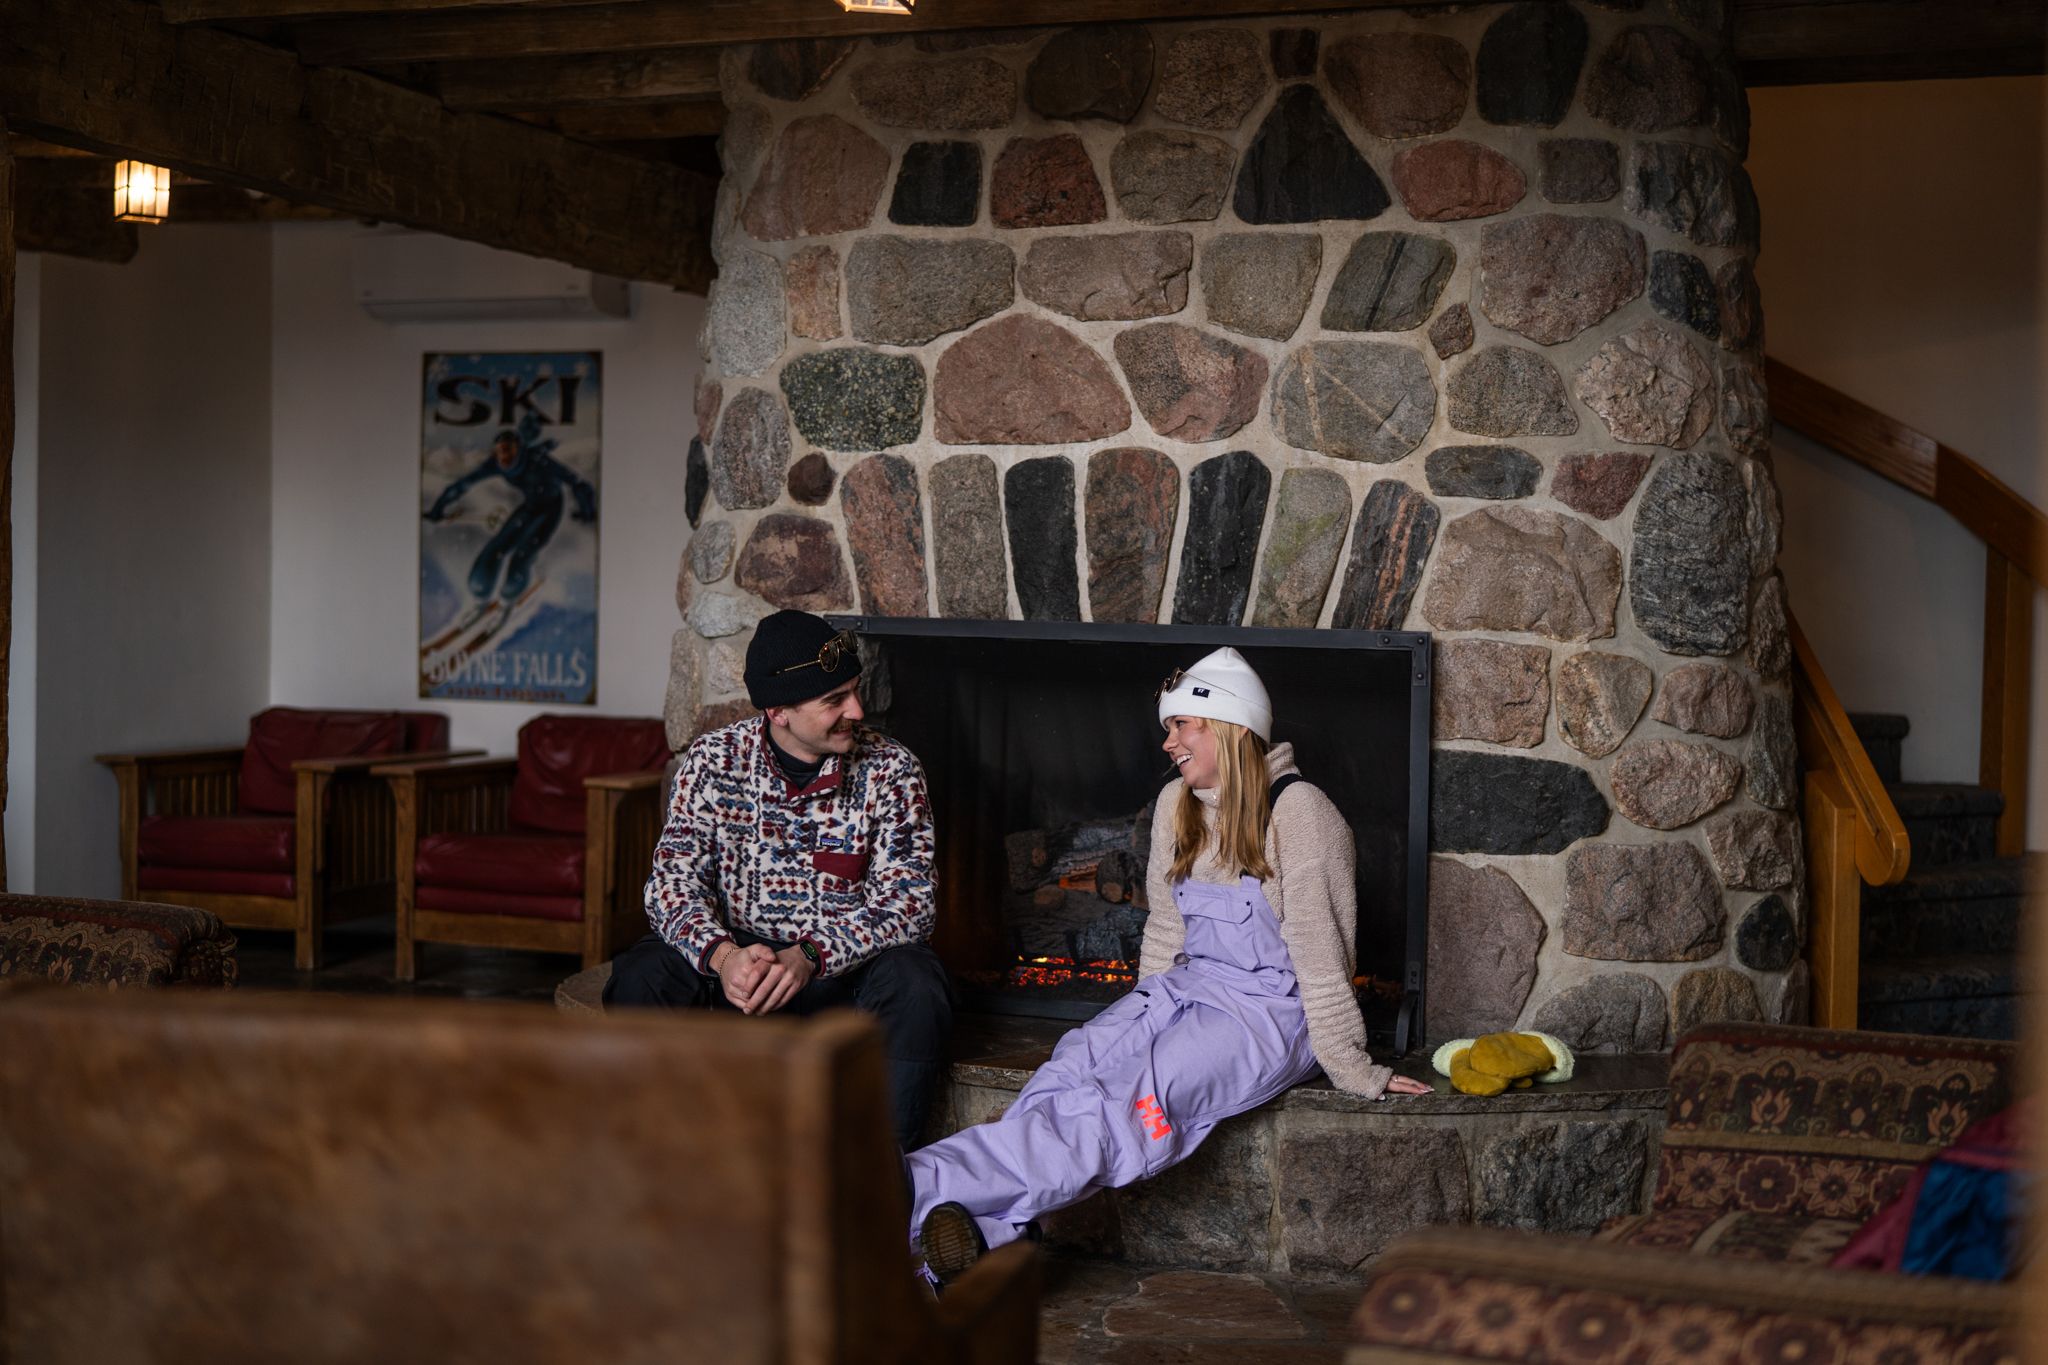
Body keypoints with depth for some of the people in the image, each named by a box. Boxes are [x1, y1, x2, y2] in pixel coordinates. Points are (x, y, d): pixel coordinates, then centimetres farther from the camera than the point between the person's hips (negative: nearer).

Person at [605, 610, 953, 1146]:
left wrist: (809, 957, -30)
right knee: (639, 975, -26)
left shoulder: (890, 770, -7)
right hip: (739, 957, 1)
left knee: (913, 983, -32)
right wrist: (722, 955, -31)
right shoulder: (712, 761, -4)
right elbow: (674, 881, -9)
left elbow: (907, 902, -14)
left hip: (845, 964, -1)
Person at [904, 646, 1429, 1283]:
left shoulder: (1298, 813, -10)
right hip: (1188, 990, 7)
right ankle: (983, 1231, -49)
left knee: (1138, 1089, -32)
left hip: (1273, 1011, -7)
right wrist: (1148, 1021, 17)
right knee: (1079, 1059, -26)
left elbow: (1319, 954, -11)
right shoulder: (1177, 804, 12)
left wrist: (1354, 1073, -9)